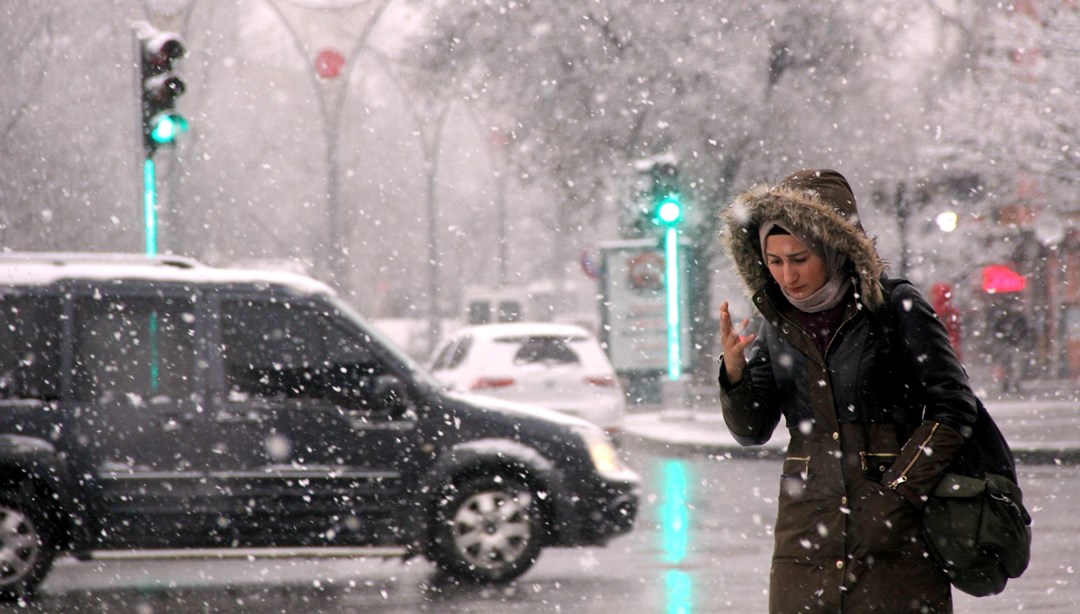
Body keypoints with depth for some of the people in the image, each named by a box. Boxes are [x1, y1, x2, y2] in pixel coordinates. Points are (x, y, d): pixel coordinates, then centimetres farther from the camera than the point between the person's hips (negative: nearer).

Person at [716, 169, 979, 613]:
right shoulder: (778, 324, 8)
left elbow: (954, 407, -3)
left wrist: (901, 489, -8)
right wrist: (734, 373, -13)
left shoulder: (895, 308, -4)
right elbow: (752, 431, 6)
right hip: (806, 530, 3)